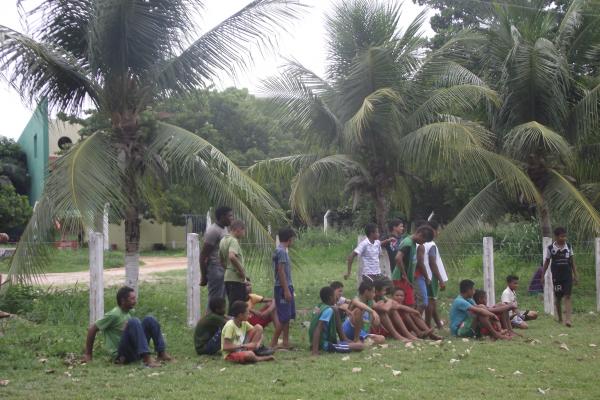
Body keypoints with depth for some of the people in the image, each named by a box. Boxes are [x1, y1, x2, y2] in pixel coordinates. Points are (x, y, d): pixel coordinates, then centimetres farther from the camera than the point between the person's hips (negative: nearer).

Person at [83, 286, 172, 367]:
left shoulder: (129, 312, 8)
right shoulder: (114, 315, -14)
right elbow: (92, 329, -12)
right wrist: (88, 354, -8)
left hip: (135, 352, 7)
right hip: (121, 355, -7)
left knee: (149, 320, -3)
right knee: (133, 322, -29)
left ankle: (162, 353, -9)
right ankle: (147, 359, -40)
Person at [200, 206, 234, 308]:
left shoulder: (224, 229, 14)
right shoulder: (213, 231, -15)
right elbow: (203, 255, -15)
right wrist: (203, 276, -15)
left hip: (223, 270, 9)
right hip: (215, 270, -9)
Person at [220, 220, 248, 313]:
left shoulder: (223, 240, 14)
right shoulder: (233, 240, -14)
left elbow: (221, 260, 22)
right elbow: (232, 256, -31)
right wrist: (242, 271, -22)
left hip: (227, 277, 9)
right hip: (236, 278, -9)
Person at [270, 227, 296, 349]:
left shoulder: (282, 250, 15)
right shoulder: (281, 251, -15)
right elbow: (281, 271, -19)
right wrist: (286, 290, -21)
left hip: (287, 287, 10)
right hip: (283, 288, -10)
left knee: (288, 316, 11)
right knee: (283, 317, -8)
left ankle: (285, 343, 15)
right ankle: (274, 343, -5)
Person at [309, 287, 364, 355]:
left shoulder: (318, 307, 5)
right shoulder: (329, 310, -20)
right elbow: (318, 329, -29)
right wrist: (315, 351, -33)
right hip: (327, 345, -9)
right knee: (360, 346, -15)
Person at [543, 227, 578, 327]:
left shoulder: (568, 246, 2)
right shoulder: (551, 248, -3)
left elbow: (572, 261, 8)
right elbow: (547, 262, 6)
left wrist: (575, 275, 7)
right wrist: (543, 275, 5)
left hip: (567, 276, 0)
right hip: (556, 277, 0)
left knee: (567, 296, -10)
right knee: (558, 297, 7)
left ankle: (568, 319, -17)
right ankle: (560, 319, 22)